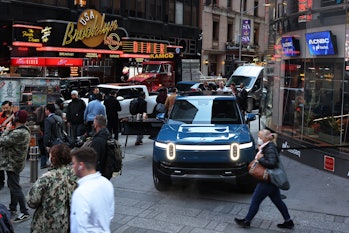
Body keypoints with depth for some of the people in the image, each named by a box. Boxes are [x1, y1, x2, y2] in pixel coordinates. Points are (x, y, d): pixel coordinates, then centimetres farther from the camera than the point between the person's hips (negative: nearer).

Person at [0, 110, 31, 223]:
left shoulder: (17, 133, -27)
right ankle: (12, 208, 36)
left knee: (15, 188, -5)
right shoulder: (25, 130, 7)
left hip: (12, 164, -11)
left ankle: (24, 213, 0)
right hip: (16, 163, 11)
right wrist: (9, 130, 0)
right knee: (12, 185, 22)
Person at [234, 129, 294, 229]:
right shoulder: (266, 147, 8)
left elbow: (272, 163, -31)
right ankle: (288, 221, 24)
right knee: (278, 201, 16)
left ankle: (247, 221, 16)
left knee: (255, 200, 3)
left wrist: (260, 159, -21)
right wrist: (260, 151, 1)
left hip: (267, 181, -10)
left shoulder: (270, 148, -21)